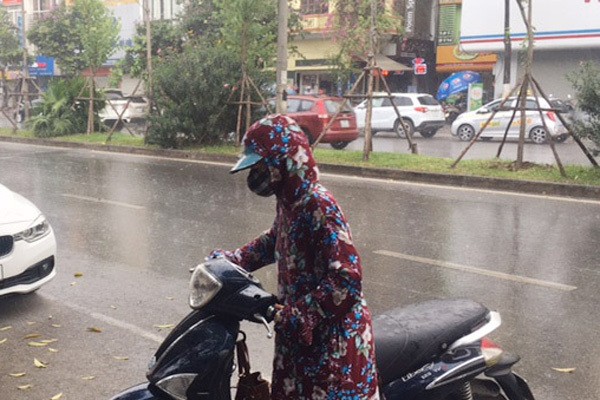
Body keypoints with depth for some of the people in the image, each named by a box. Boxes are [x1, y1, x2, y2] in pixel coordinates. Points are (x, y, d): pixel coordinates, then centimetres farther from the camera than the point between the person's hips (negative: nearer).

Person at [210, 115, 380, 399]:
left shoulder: (319, 206, -23)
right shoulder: (289, 201, 4)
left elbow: (346, 280, -27)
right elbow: (274, 241, 25)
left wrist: (298, 315, -27)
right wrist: (233, 261, 14)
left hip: (331, 335, -9)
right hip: (297, 331, 9)